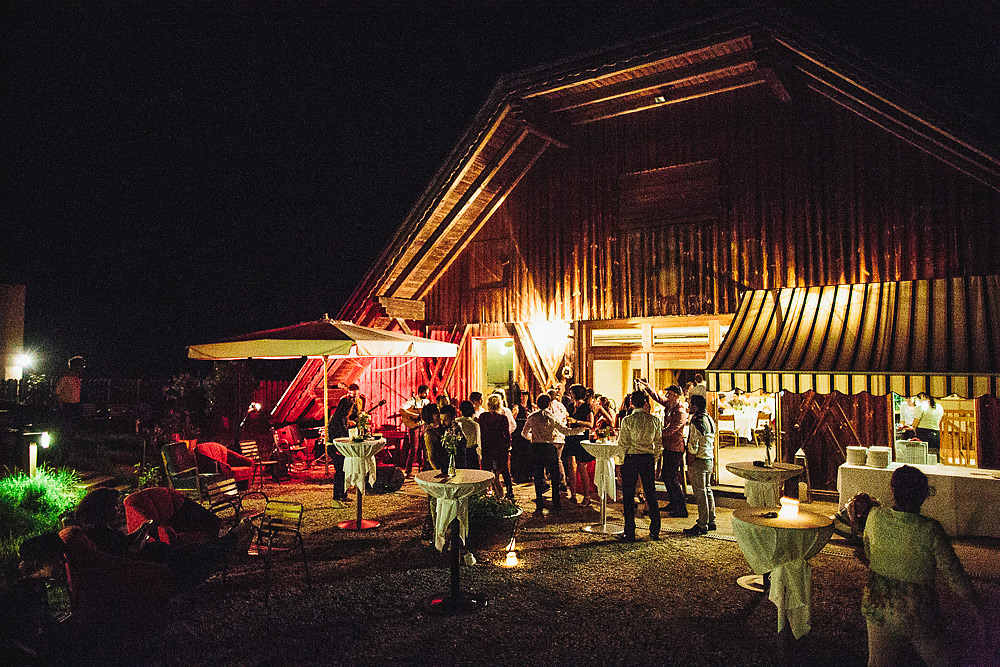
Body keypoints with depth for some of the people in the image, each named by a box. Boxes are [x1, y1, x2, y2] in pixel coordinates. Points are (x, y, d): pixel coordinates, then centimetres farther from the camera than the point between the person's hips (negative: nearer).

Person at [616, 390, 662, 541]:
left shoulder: (627, 420, -11)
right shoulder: (654, 420, 0)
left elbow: (623, 444, -9)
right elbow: (658, 444, 6)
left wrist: (621, 463, 1)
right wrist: (654, 461, 16)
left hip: (631, 458, -4)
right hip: (648, 458, 4)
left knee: (628, 496, 5)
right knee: (651, 494, 14)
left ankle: (630, 533, 8)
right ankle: (655, 531, 19)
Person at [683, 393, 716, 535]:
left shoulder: (696, 421, -19)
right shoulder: (709, 420, 10)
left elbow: (693, 445, -20)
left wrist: (690, 464, -13)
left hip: (698, 460, -9)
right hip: (709, 460, 9)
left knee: (700, 493, -4)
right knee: (707, 490, 16)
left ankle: (702, 525, 1)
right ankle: (711, 521, 23)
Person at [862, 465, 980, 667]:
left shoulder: (875, 516, -10)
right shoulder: (929, 529, -22)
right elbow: (952, 572, -10)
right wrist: (972, 602, 6)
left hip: (877, 606, 4)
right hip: (917, 614, -4)